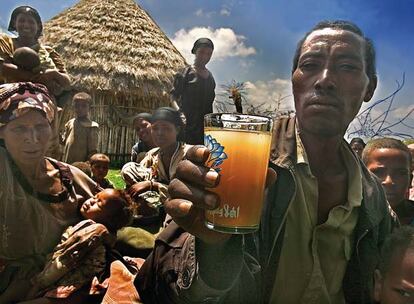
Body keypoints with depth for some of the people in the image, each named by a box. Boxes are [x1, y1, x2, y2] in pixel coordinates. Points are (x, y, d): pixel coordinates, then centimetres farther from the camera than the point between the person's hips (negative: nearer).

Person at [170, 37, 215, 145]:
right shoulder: (185, 73, -1)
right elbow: (174, 97, -5)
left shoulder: (210, 76, 16)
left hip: (206, 125, 6)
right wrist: (179, 112, -23)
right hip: (188, 125, -5)